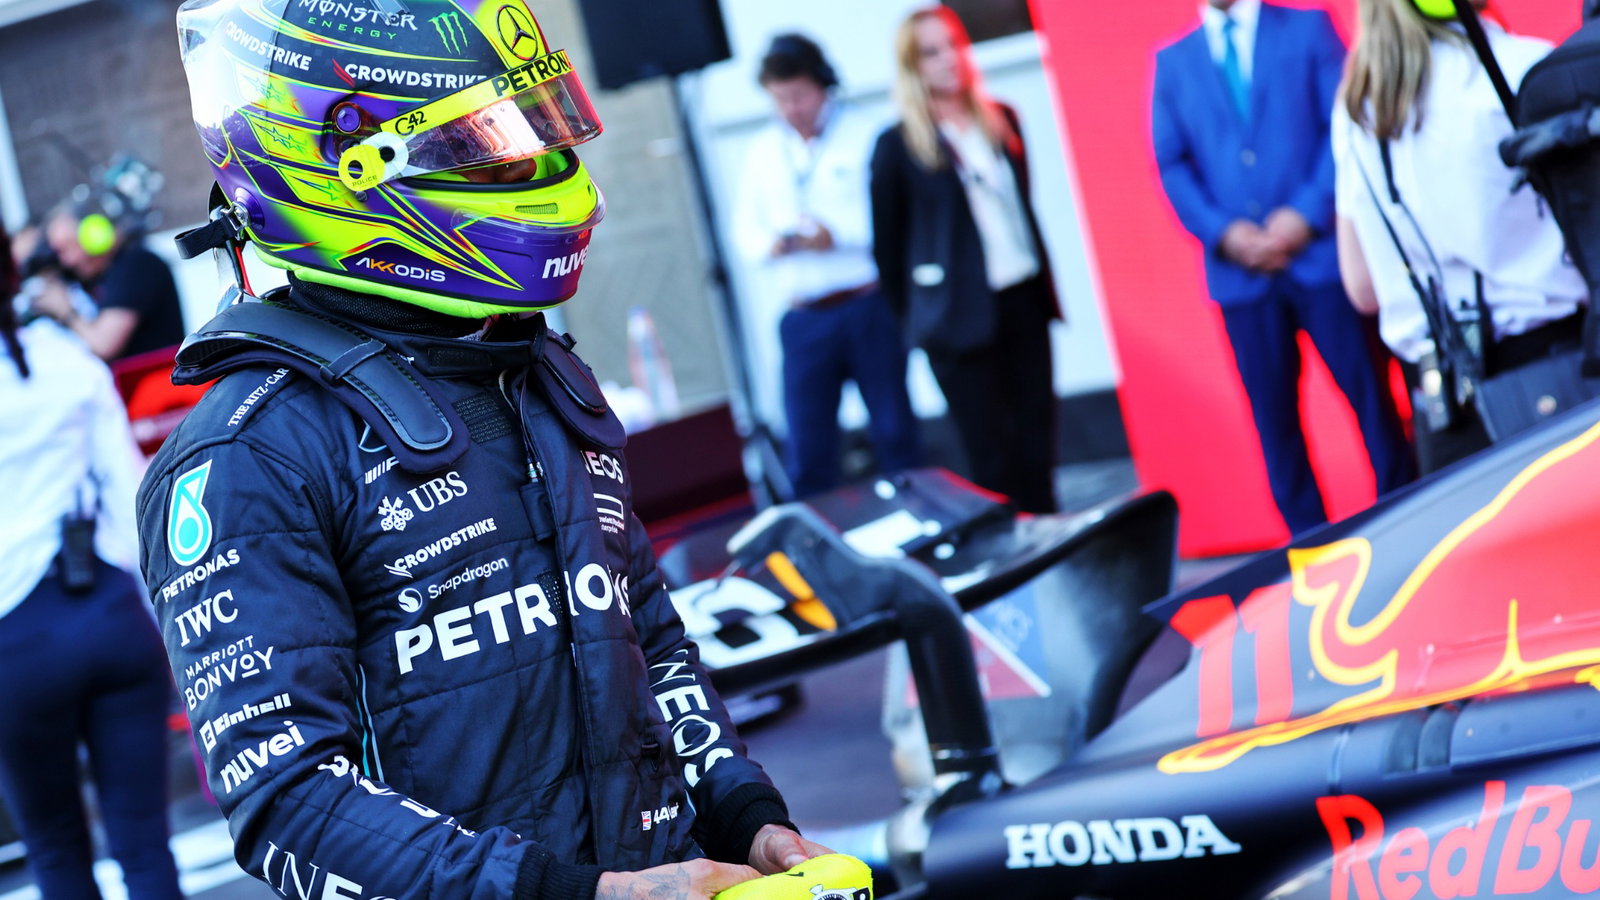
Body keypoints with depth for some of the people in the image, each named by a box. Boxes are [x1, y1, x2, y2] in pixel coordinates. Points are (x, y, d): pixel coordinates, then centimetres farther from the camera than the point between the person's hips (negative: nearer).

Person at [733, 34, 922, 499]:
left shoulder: (862, 136, -2)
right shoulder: (763, 152, 15)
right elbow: (746, 229, 13)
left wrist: (839, 236, -20)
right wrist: (770, 244, -9)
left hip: (866, 308, -4)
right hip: (803, 319, 4)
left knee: (895, 434, 4)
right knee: (807, 451, 3)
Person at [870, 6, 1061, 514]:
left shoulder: (1002, 121, 8)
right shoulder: (897, 147, -6)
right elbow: (887, 248, 0)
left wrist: (1044, 288, 13)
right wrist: (915, 319, 3)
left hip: (1024, 301, 5)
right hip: (963, 316, -4)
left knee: (1036, 440, 7)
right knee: (991, 457, 1)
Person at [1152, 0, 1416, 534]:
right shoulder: (1172, 63, 13)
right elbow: (1173, 165, 8)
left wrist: (1307, 214, -12)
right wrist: (1223, 232, -7)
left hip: (1318, 252, -2)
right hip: (1240, 270, 2)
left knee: (1368, 392, -2)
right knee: (1272, 413, 2)